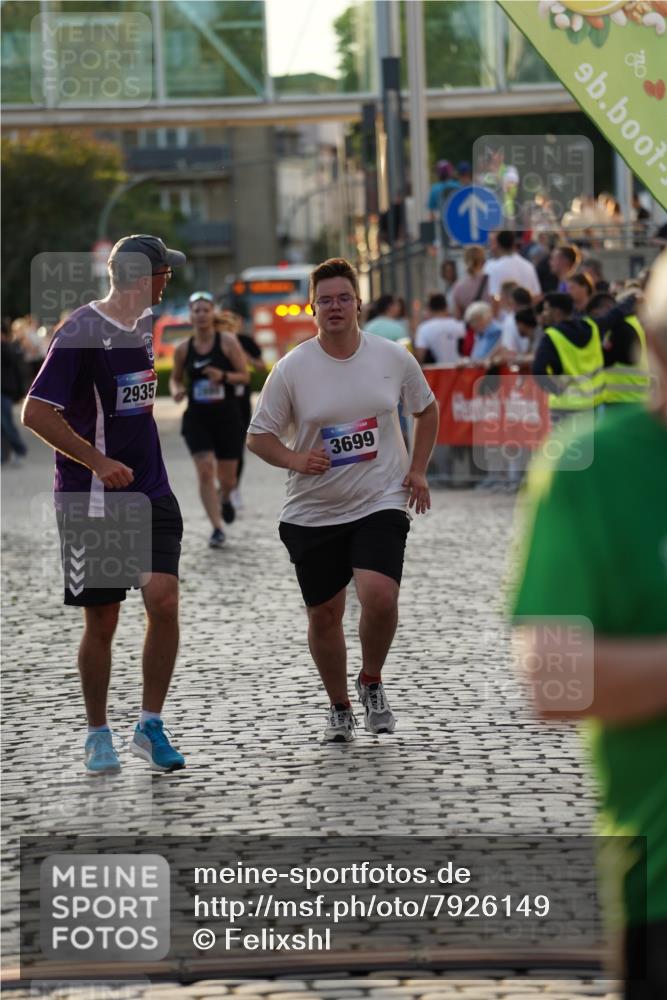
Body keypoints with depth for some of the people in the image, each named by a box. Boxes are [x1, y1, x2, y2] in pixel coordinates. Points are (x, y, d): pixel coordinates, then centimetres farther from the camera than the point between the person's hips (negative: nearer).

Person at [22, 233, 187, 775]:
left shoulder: (145, 323, 10)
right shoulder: (81, 333, -14)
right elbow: (36, 413, -18)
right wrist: (99, 462, -21)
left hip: (151, 491, 6)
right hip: (92, 501, -6)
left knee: (164, 600, -10)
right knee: (102, 621, 2)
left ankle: (150, 726, 2)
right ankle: (98, 735, 19)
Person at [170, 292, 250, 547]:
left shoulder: (227, 341, -6)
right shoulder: (183, 349, 1)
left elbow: (245, 376, -4)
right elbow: (175, 378, 15)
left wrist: (223, 376, -23)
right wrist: (176, 390, -7)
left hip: (227, 417, -1)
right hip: (197, 418, 1)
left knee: (227, 477, 8)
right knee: (205, 472, -15)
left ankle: (224, 498, 46)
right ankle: (217, 529, -9)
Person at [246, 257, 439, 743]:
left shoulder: (394, 357, -2)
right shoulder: (291, 369, -6)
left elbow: (426, 409, 16)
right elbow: (259, 436, 1)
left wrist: (417, 470, 6)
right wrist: (295, 460, -18)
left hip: (381, 503, -1)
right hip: (313, 513, 1)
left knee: (380, 596, -21)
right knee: (325, 614, 6)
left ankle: (372, 683, 8)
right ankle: (340, 707, 29)